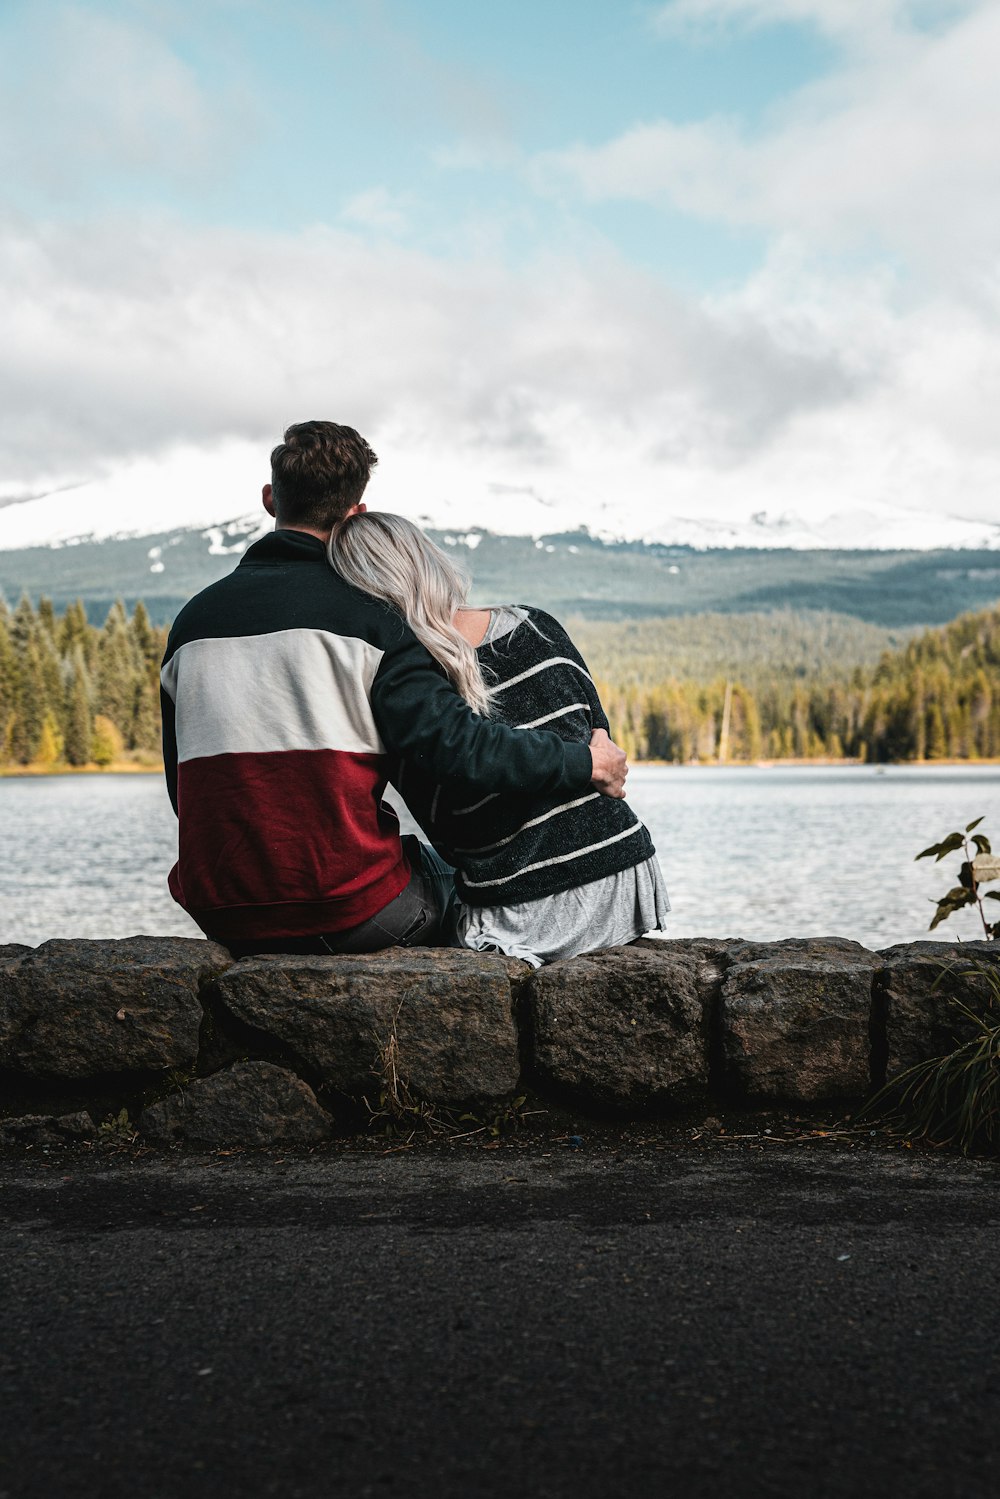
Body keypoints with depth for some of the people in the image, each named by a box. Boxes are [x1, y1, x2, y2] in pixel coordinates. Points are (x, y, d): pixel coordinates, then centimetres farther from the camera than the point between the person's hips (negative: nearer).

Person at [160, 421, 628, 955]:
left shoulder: (193, 618, 8)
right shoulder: (364, 615, -8)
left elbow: (184, 790, 13)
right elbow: (455, 741, -17)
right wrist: (587, 765, -5)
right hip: (347, 912, -5)